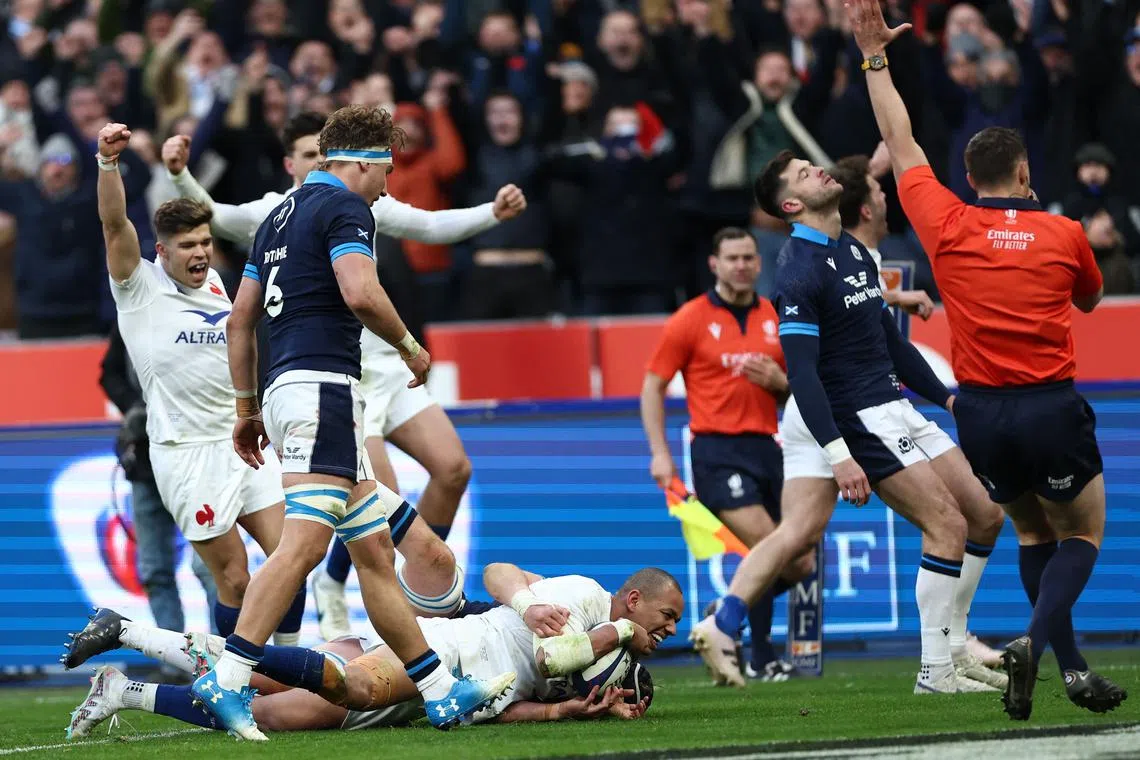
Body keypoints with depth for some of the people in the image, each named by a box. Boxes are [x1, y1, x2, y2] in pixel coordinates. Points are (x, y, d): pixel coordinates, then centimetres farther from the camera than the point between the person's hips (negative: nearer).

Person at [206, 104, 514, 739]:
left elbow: (241, 320, 24)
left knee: (375, 549, 10)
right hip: (324, 384, -10)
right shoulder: (344, 207, -4)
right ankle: (228, 680, -29)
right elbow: (359, 292, -20)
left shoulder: (280, 218, 23)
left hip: (285, 387, 10)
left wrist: (246, 408, 28)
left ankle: (443, 693, 11)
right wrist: (410, 345, -3)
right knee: (305, 542, -19)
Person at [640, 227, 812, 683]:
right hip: (718, 452, -5)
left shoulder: (775, 319, 12)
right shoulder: (691, 320, 0)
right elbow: (653, 387, 2)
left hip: (766, 448, 6)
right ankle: (762, 660, -9)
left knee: (799, 564, 3)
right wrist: (660, 453, -6)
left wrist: (778, 381, -5)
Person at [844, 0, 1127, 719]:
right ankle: (1035, 640, -14)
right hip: (1052, 409, -2)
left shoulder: (949, 227, -3)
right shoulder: (1064, 234, -4)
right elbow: (1091, 297, 18)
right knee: (1083, 533, 12)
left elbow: (902, 145, 7)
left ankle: (1074, 668, 16)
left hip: (981, 414, 2)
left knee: (1034, 532, 22)